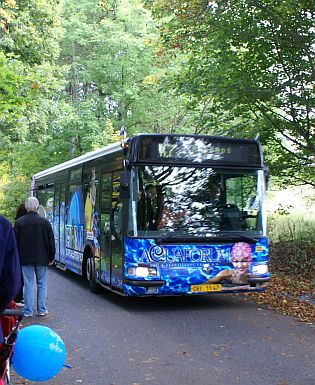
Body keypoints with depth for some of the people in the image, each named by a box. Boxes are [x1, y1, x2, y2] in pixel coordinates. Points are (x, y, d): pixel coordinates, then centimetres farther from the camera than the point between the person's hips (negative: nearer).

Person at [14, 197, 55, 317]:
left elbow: (16, 242, -1)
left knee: (28, 285, 4)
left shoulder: (19, 222, -4)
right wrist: (51, 257, 9)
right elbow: (51, 242, 0)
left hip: (26, 258, 0)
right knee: (42, 284, 9)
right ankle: (42, 310, 12)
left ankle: (28, 311, 7)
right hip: (42, 258, 0)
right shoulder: (45, 222, -3)